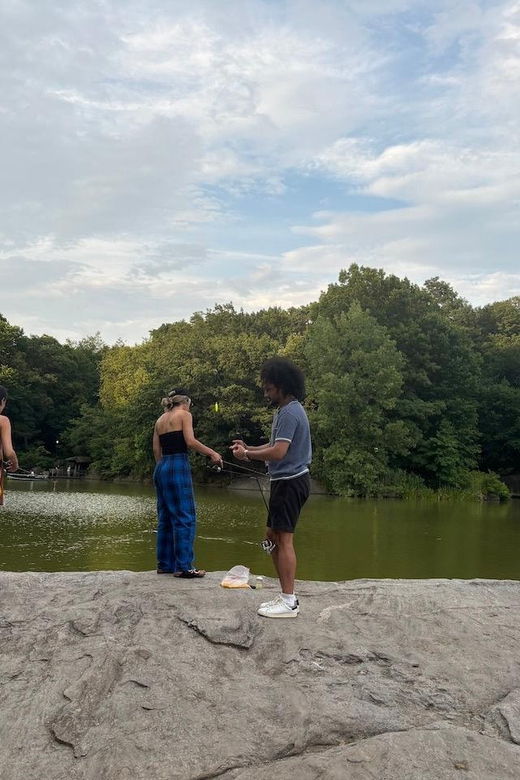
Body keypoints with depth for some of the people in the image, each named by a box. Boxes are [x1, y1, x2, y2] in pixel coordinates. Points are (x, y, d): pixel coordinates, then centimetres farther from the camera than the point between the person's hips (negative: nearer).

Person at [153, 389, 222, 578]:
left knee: (166, 518, 13)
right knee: (185, 518, -6)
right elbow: (191, 442, -14)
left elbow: (156, 449, 16)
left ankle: (165, 564, 16)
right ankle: (183, 567, -7)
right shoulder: (184, 415, -1)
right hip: (178, 467, -8)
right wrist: (212, 453, -9)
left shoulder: (160, 420, 19)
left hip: (161, 468, 8)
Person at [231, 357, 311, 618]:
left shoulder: (290, 413, -17)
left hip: (290, 481, -11)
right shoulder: (285, 410, 16)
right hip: (286, 481, 11)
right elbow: (276, 445, 19)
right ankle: (286, 595, 19)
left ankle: (288, 602, -2)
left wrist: (247, 455, -12)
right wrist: (249, 448, 6)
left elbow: (278, 452, -24)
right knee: (272, 536, 13)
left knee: (283, 539, -8)